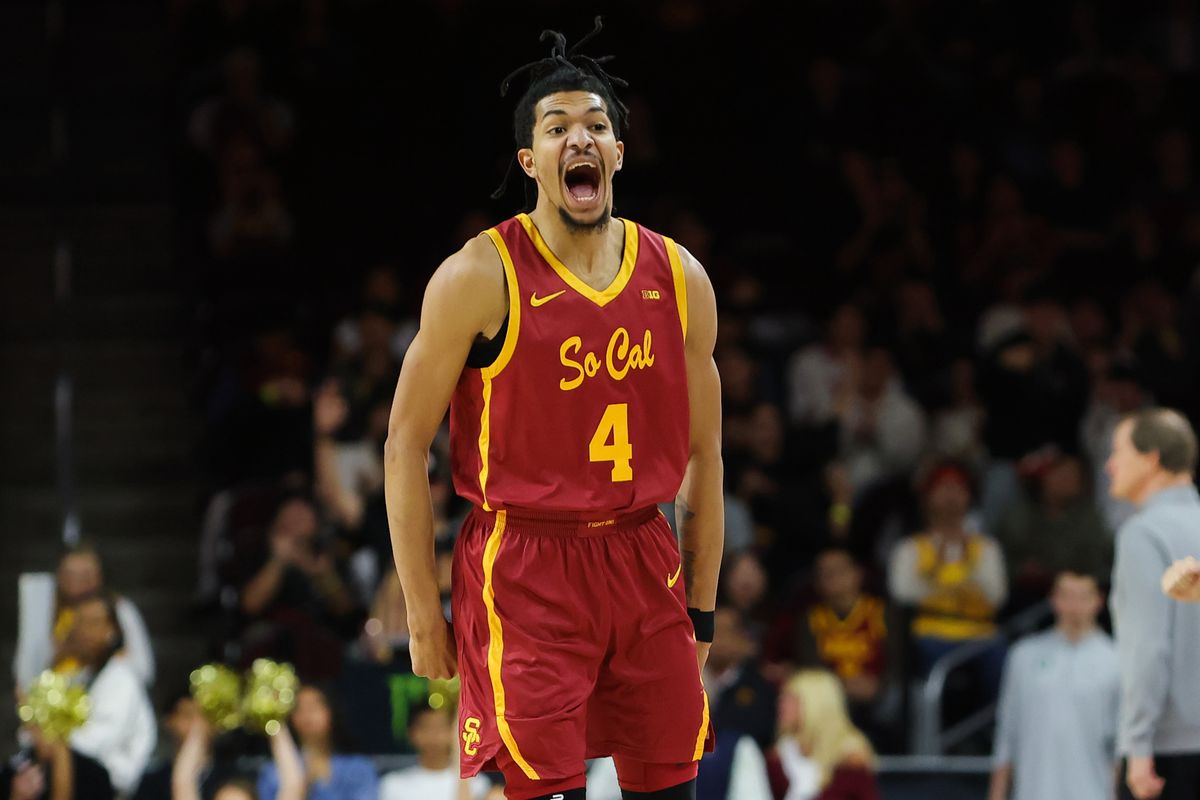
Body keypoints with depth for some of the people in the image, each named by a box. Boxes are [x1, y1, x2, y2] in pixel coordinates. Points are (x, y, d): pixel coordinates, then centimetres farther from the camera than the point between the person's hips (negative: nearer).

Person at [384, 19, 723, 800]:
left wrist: (702, 611, 12)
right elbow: (406, 444, -4)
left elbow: (703, 452, 14)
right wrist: (423, 614, -7)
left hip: (643, 561, 5)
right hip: (524, 571, -5)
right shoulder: (481, 278, -7)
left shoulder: (679, 279, 6)